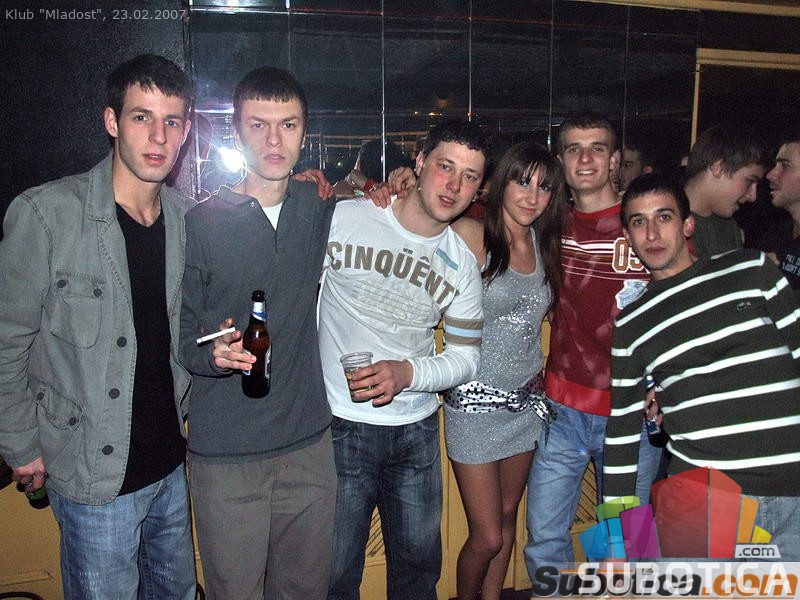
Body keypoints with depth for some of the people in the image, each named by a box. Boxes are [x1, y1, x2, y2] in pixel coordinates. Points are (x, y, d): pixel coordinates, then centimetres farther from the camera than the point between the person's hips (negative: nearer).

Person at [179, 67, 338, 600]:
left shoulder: (321, 209, 4)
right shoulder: (200, 223, -5)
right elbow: (180, 335, -3)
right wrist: (214, 353, -25)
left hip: (309, 442, 3)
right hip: (225, 455, -3)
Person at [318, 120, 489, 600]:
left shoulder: (463, 264, 1)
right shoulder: (342, 218, -10)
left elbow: (466, 357, 2)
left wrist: (407, 373, -14)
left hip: (418, 432, 4)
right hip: (341, 428, -3)